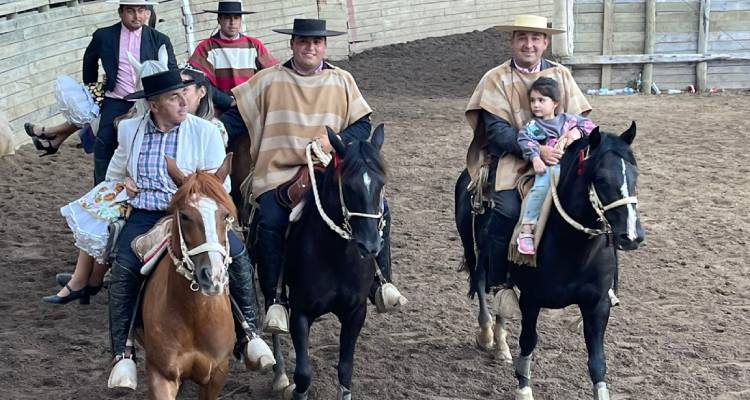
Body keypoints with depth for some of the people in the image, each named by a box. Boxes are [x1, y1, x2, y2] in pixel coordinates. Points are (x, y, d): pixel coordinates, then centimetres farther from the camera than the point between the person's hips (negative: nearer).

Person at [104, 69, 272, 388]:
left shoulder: (205, 131, 1)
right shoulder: (130, 130, 8)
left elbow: (221, 185, 1)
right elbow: (114, 174, 25)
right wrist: (123, 183, 5)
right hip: (145, 215, 1)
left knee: (237, 255, -23)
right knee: (124, 269, -27)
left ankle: (248, 332, -2)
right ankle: (121, 352, -12)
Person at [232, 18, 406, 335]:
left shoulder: (341, 81, 9)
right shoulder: (269, 81, 4)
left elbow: (362, 124, 7)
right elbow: (236, 111, 9)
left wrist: (336, 140, -11)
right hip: (278, 173, -2)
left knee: (377, 208, -14)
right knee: (270, 223, -29)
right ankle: (273, 301, -18)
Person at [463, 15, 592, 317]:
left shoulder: (561, 75, 12)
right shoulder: (496, 79, 0)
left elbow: (577, 118, 10)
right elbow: (497, 130, -9)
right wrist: (536, 150, -22)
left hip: (555, 158, 3)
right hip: (510, 159, -3)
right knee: (507, 210, -27)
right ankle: (500, 283, -9)